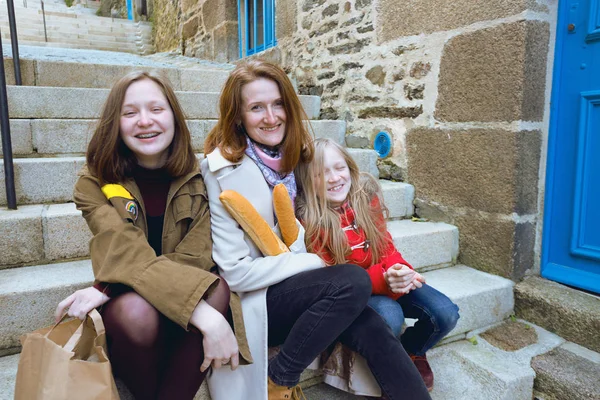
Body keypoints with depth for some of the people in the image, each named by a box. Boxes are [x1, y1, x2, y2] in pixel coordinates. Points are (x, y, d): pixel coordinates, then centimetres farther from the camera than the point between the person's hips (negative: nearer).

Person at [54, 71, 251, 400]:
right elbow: (131, 257, -24)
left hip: (185, 321, 1)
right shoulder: (95, 182, -9)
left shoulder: (198, 177, -6)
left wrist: (106, 288, -27)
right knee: (138, 312, -33)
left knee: (217, 290, -30)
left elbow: (197, 256, -16)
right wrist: (205, 316, -38)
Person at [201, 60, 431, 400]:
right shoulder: (225, 170, -16)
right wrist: (315, 263, -13)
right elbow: (235, 272, -19)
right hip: (247, 303, -5)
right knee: (354, 282, -24)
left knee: (372, 330, -17)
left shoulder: (285, 158, 4)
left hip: (283, 286, 5)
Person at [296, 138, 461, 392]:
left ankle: (411, 351, 21)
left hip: (386, 280, 5)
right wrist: (382, 278, -33)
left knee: (446, 313, -11)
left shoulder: (366, 198, -6)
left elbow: (386, 246, 0)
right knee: (390, 317, -34)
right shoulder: (309, 221, -20)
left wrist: (399, 270, -25)